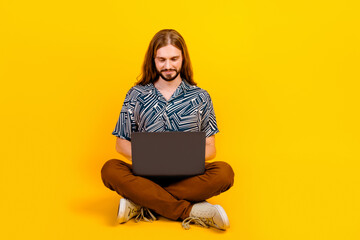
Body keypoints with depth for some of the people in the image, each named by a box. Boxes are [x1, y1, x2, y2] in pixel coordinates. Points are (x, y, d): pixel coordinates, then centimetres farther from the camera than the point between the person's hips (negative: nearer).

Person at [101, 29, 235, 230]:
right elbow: (122, 144, 9)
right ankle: (191, 212, -30)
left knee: (224, 172, -30)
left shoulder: (200, 97, 8)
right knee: (110, 170, -29)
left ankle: (141, 204, -28)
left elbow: (210, 148, 8)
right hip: (147, 175, 0)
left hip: (188, 176, 0)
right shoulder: (136, 95, 8)